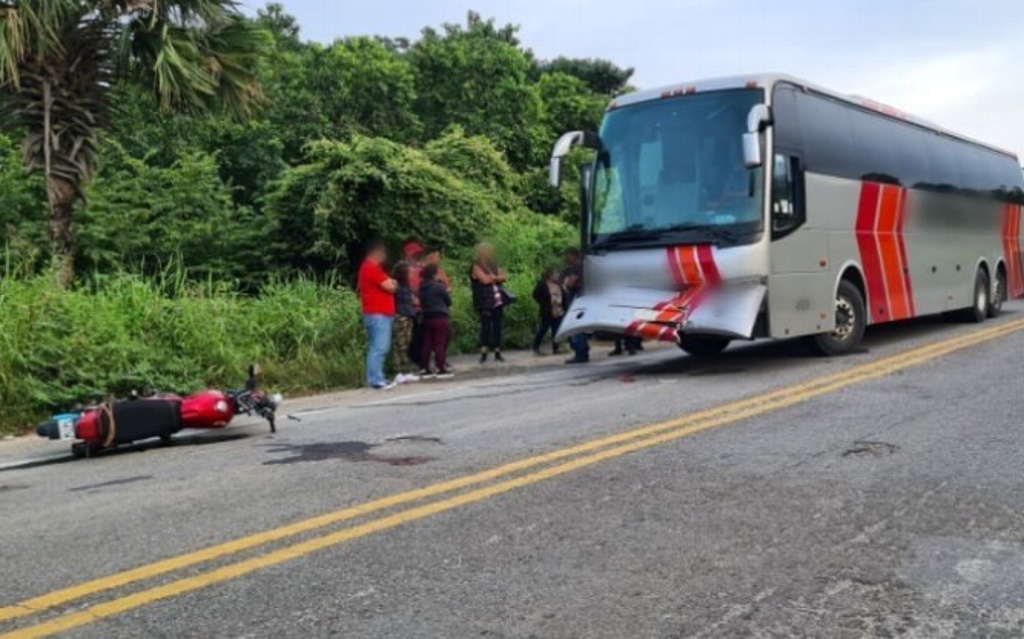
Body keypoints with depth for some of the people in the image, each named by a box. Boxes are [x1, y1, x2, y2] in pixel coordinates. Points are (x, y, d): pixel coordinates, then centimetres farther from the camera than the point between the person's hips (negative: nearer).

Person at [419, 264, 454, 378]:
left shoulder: (422, 287, 6)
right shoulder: (439, 286, -12)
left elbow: (421, 302, 13)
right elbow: (448, 301, -2)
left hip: (426, 317, 6)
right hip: (440, 317, -6)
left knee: (427, 343, 8)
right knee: (440, 343, -2)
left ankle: (425, 368, 11)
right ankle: (441, 368, -1)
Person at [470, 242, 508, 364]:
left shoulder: (493, 265, 18)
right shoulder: (477, 266, -4)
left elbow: (503, 277, 10)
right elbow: (485, 280, -16)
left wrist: (493, 277, -7)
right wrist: (495, 277, 2)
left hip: (498, 301, 7)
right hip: (485, 303, -7)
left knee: (498, 327, 6)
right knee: (486, 327, -9)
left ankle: (497, 353, 12)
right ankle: (483, 354, -6)